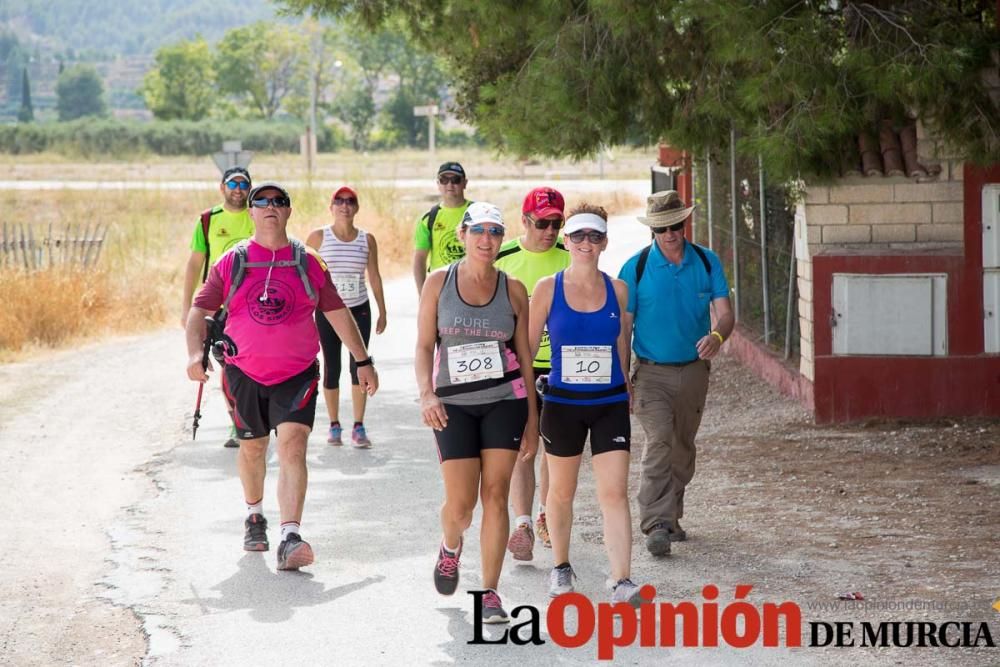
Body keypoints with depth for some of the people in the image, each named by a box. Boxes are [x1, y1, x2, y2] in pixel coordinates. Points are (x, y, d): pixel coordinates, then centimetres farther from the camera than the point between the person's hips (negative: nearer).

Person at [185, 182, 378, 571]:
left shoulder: (308, 264, 2)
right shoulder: (231, 263, 0)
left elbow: (338, 313, 10)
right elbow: (199, 310, -1)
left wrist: (363, 361, 11)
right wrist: (195, 353, -19)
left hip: (297, 374, -1)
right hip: (244, 374, 1)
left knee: (292, 445, -18)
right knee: (252, 448, 16)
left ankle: (290, 539, -26)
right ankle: (254, 516, 44)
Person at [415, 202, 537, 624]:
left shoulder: (513, 290, 5)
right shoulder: (439, 283, 2)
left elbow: (524, 355, 8)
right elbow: (423, 346, 1)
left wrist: (532, 418, 6)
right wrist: (426, 394, -15)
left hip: (505, 400, 1)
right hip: (453, 404, -1)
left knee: (495, 496, -6)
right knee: (460, 503, -5)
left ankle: (489, 593, 1)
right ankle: (450, 547, 31)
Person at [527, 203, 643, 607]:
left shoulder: (617, 290, 1)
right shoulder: (548, 288, -3)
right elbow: (527, 345, 3)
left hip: (610, 404, 0)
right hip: (562, 403, 0)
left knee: (614, 493, -9)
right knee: (561, 491, 15)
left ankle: (622, 582, -12)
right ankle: (560, 567, 34)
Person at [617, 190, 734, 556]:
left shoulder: (707, 262, 1)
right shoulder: (636, 267, -6)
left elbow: (725, 313, -3)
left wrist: (717, 336, -28)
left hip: (694, 371, 3)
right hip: (652, 372, -3)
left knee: (683, 450, 13)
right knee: (659, 444, -17)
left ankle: (671, 517, 29)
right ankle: (656, 526, -20)